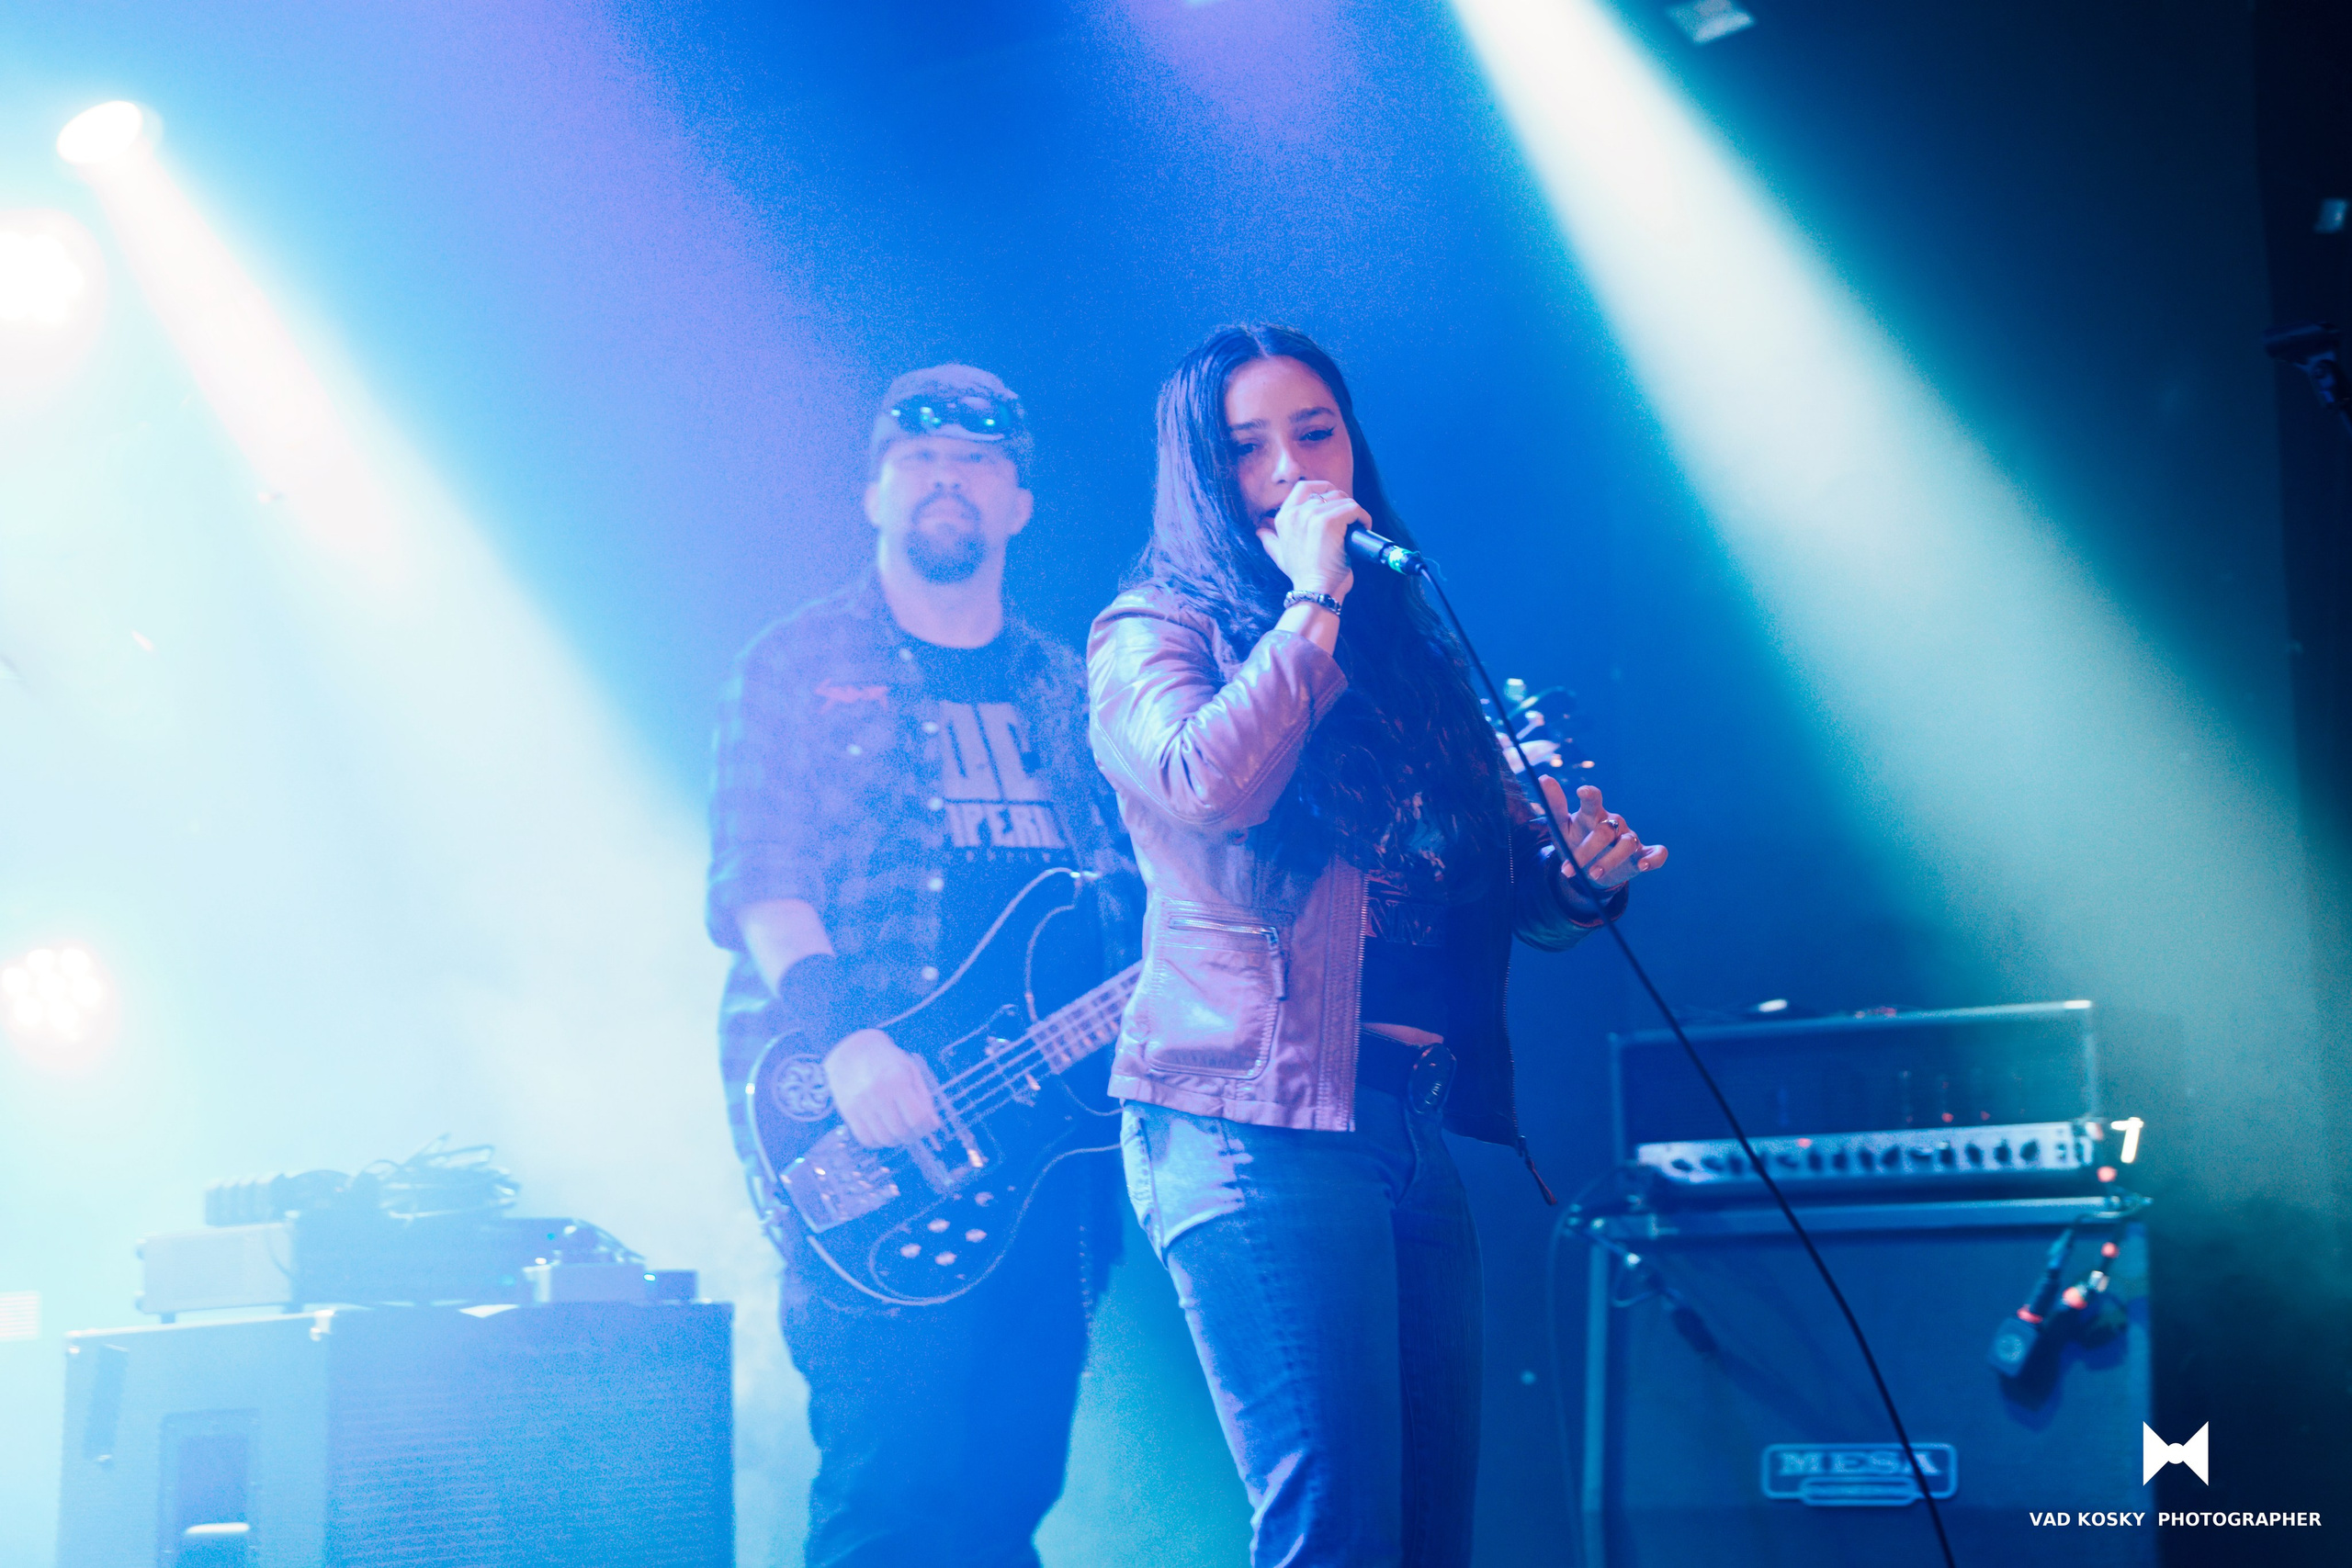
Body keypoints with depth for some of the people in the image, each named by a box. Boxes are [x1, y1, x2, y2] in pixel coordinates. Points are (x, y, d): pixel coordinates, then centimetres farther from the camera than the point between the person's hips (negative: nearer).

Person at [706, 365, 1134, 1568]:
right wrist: (842, 1039, -22)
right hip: (869, 1113, -5)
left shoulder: (1063, 690, 20)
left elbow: (1136, 894, 18)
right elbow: (754, 878, -7)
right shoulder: (798, 664, 5)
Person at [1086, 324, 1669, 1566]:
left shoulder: (1410, 650, 20)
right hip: (1255, 1119, -6)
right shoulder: (1151, 631, 3)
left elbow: (1507, 892, 20)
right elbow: (1208, 783, -19)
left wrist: (1584, 873, -2)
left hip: (1416, 1126, 6)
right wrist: (1313, 600, -10)